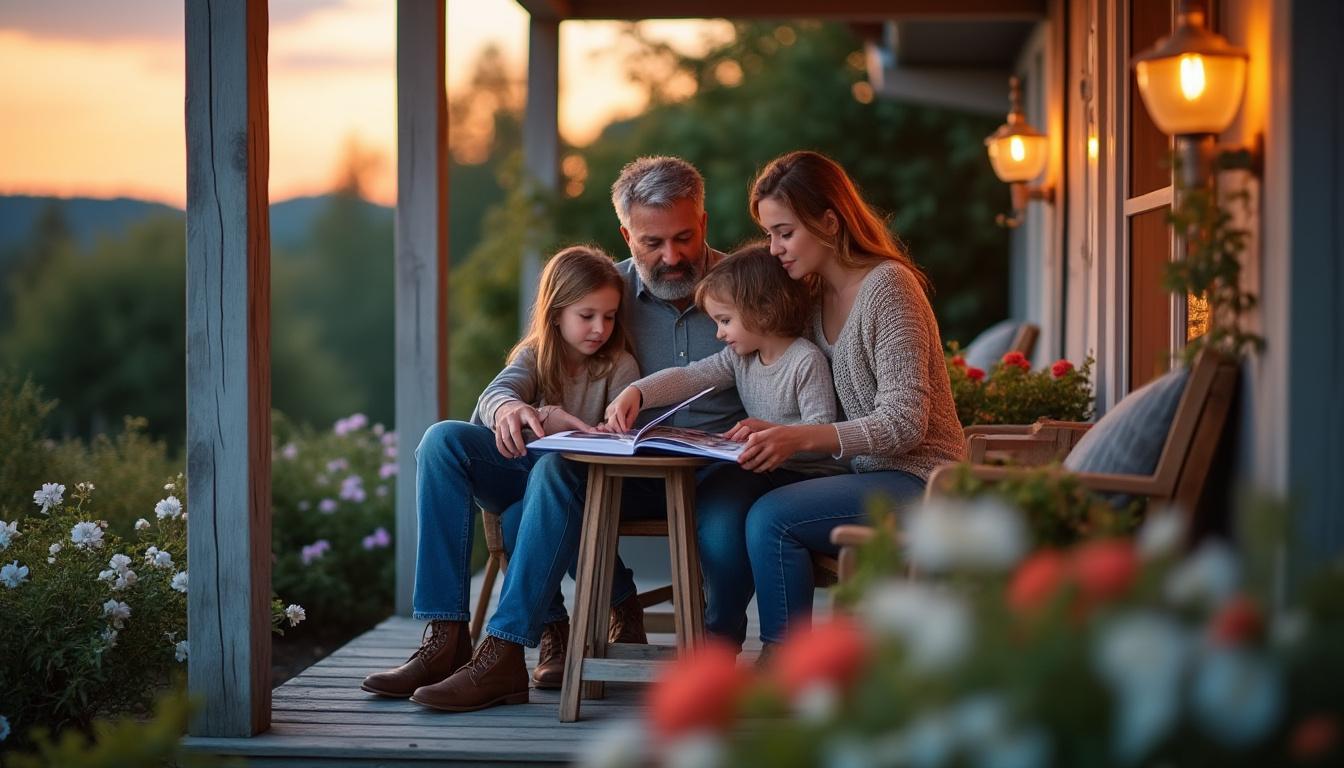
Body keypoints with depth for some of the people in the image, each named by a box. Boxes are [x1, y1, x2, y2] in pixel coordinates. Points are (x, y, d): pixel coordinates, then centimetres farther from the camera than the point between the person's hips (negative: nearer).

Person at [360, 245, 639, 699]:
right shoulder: (534, 357, 8)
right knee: (442, 439, -25)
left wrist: (552, 420, -34)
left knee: (523, 517, -39)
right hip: (523, 472, 4)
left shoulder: (619, 367, 2)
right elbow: (493, 396, -14)